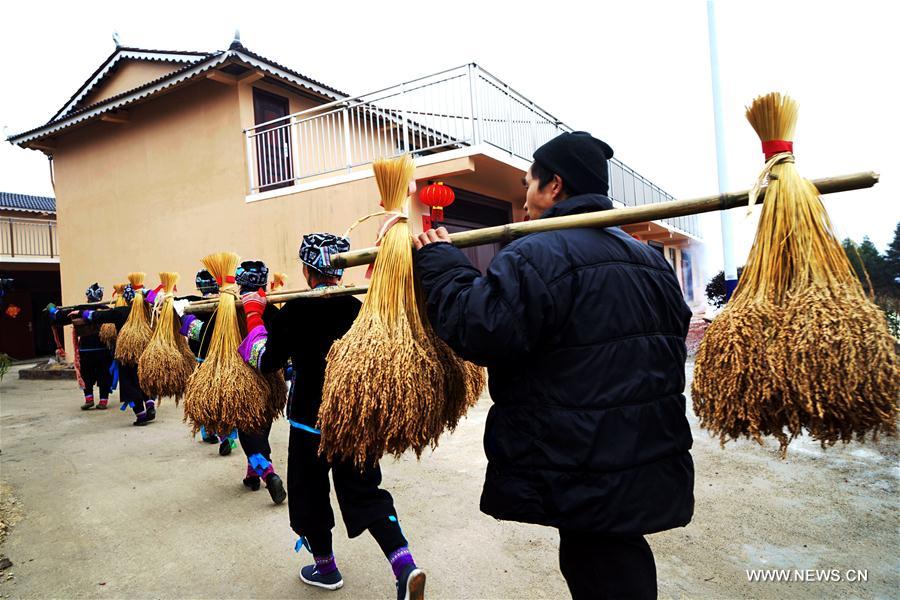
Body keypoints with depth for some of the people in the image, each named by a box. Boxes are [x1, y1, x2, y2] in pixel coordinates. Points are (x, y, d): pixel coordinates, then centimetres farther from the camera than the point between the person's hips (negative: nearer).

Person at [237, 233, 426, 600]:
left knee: (310, 493, 17)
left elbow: (266, 362, -4)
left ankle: (326, 568, 32)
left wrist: (254, 314, 5)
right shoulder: (358, 306, -4)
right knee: (365, 492, 12)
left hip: (311, 419, -3)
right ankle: (404, 565, -2)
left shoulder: (294, 311, -14)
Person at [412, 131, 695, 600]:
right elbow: (670, 342, 21)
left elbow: (478, 332, -26)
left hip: (583, 480, -8)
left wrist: (440, 266, -13)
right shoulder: (652, 261, 10)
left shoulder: (535, 256, -19)